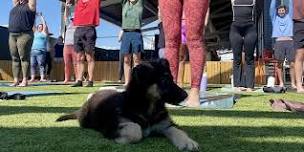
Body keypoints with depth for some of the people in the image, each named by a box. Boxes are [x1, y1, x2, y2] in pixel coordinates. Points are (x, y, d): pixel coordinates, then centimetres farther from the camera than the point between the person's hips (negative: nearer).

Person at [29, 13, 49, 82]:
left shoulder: (44, 33, 8)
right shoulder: (35, 33, 24)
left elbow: (45, 24, 1)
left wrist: (41, 16, 6)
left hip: (41, 51, -6)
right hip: (33, 51, 6)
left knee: (41, 65, -11)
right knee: (32, 65, 0)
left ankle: (42, 78, -16)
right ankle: (32, 78, -1)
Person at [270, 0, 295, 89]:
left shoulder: (289, 17, 22)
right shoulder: (275, 18, 19)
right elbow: (272, 7, 12)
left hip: (290, 42, 1)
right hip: (279, 42, 0)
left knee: (292, 63, -6)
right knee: (278, 64, -4)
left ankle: (293, 83, -4)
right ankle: (281, 83, 1)